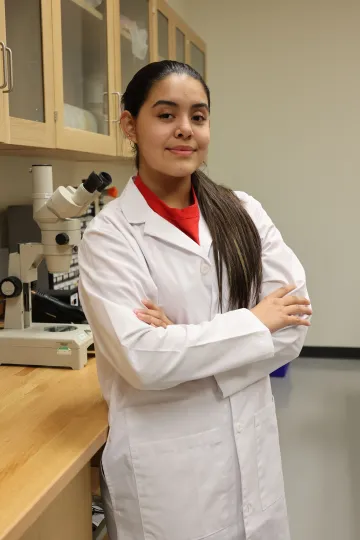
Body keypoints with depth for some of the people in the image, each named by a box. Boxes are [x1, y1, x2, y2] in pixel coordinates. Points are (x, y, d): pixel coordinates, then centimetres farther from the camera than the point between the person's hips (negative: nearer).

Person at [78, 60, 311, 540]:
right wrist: (255, 322, -13)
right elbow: (141, 358, -20)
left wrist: (185, 342, -18)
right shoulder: (110, 234, -11)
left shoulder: (245, 213, 0)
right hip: (166, 462, -4)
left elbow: (293, 325, -6)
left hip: (252, 445, 4)